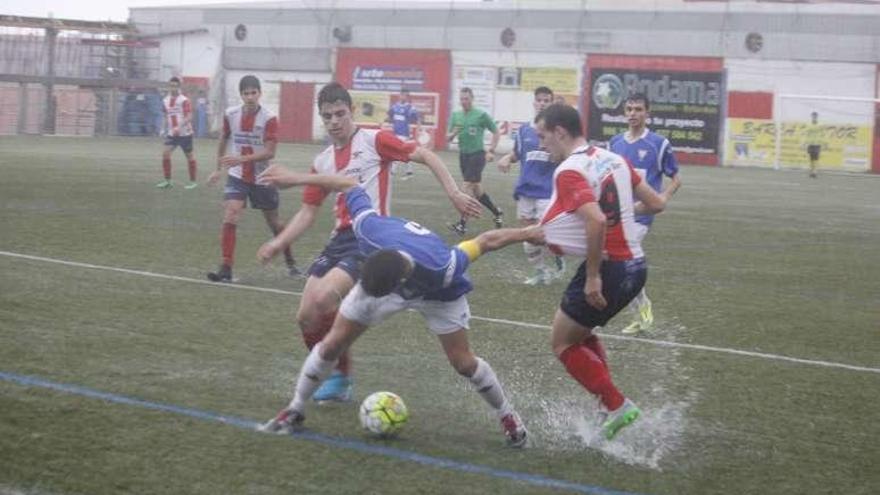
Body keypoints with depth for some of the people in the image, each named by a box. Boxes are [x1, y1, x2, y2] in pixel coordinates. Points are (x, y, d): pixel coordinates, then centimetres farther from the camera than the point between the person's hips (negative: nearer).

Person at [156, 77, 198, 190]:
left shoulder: (184, 101, -11)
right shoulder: (165, 101, 7)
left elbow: (189, 117, -18)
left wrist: (179, 127, -30)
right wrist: (165, 130, 13)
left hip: (185, 133, -5)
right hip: (171, 134, 5)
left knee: (189, 155, 4)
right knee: (165, 152, -9)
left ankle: (193, 181, 16)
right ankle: (167, 181, -3)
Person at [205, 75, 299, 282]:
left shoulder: (269, 119, -16)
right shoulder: (230, 115, -5)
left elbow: (269, 152, -22)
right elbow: (224, 139, 14)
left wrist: (242, 158, -35)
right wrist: (219, 168, 21)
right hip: (237, 176, 2)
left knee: (274, 222, 14)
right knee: (229, 218, -17)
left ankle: (290, 261, 36)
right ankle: (226, 269, -15)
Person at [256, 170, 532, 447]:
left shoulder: (442, 270, -48)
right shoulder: (369, 228, -42)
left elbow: (487, 241, -33)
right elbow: (350, 185, -24)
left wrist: (527, 234, -17)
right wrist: (295, 179, -14)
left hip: (438, 294, -3)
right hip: (381, 278, 3)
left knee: (462, 362, -4)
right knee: (332, 344, -1)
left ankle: (507, 416, 21)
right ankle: (295, 410, 17)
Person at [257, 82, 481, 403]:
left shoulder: (374, 140, -2)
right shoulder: (322, 163, 15)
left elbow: (426, 156, -4)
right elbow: (308, 211, 20)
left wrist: (454, 193, -14)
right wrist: (278, 243, 6)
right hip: (339, 239, 7)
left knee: (322, 298, -25)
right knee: (306, 316, -3)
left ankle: (341, 377, -4)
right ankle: (336, 377, 20)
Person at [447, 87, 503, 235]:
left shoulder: (481, 115, -9)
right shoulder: (456, 115, 6)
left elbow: (496, 132, -1)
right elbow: (448, 138, 10)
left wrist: (491, 151, -9)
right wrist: (453, 133, -13)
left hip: (477, 155, -6)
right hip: (463, 155, 6)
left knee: (467, 187, -13)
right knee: (476, 189, 13)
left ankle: (463, 224, -12)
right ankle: (496, 212, 33)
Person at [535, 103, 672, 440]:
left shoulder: (569, 172, -16)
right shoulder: (613, 159, 8)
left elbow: (596, 221, -31)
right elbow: (656, 204, 13)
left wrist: (593, 277, -24)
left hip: (608, 268, -9)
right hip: (635, 264, 9)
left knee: (563, 342, 8)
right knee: (581, 333, 27)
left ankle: (617, 406, 4)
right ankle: (611, 405, 22)